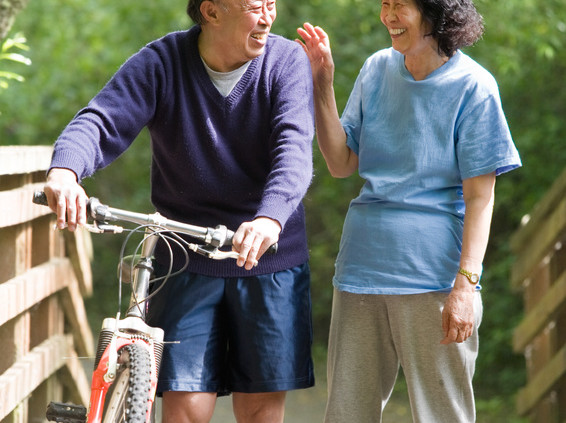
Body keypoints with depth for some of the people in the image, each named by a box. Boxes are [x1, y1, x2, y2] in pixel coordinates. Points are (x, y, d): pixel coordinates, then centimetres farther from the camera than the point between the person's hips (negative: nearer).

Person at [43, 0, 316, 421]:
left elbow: (294, 148, -20)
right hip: (188, 264, 0)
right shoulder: (162, 63, -6)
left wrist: (271, 218, -41)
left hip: (270, 261, 1)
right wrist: (65, 171, -41)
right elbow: (102, 122, -17)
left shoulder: (287, 61, -6)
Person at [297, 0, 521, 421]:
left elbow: (480, 198, -8)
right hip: (362, 267, 5)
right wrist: (323, 86, -1)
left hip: (434, 275, -5)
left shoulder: (473, 87, -7)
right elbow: (342, 164, 9)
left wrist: (466, 284, -17)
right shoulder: (377, 70, 9)